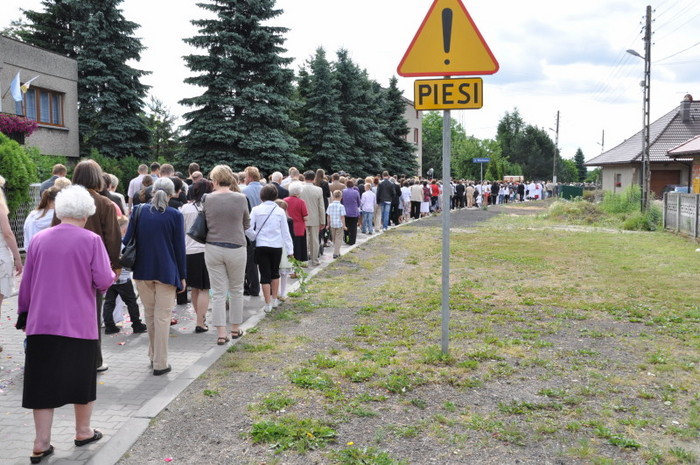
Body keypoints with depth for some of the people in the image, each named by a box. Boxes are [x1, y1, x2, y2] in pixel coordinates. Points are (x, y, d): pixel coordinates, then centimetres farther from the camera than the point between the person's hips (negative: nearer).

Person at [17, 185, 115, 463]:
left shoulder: (39, 239, 2)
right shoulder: (91, 240, -9)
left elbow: (26, 282, 8)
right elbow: (104, 280, -12)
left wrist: (23, 315, 19)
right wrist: (94, 284, 12)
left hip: (41, 322, 3)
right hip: (79, 322, -2)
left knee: (44, 379, 8)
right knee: (81, 375, 14)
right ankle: (83, 432, 28)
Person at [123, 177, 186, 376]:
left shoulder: (139, 211, 2)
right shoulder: (175, 215, -5)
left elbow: (128, 239, 2)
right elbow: (179, 247, -2)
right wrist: (182, 276, 4)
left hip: (142, 270, 3)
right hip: (166, 272, -3)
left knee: (149, 314, 17)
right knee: (162, 317, 0)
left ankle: (153, 355, 28)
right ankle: (160, 364, 2)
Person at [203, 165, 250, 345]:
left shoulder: (207, 199, -6)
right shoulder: (240, 198, -7)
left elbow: (205, 224, 6)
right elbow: (247, 224, 5)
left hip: (213, 248, 1)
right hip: (236, 248, 0)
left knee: (218, 292, 6)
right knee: (236, 290, 16)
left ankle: (221, 333, 7)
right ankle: (235, 328, 27)